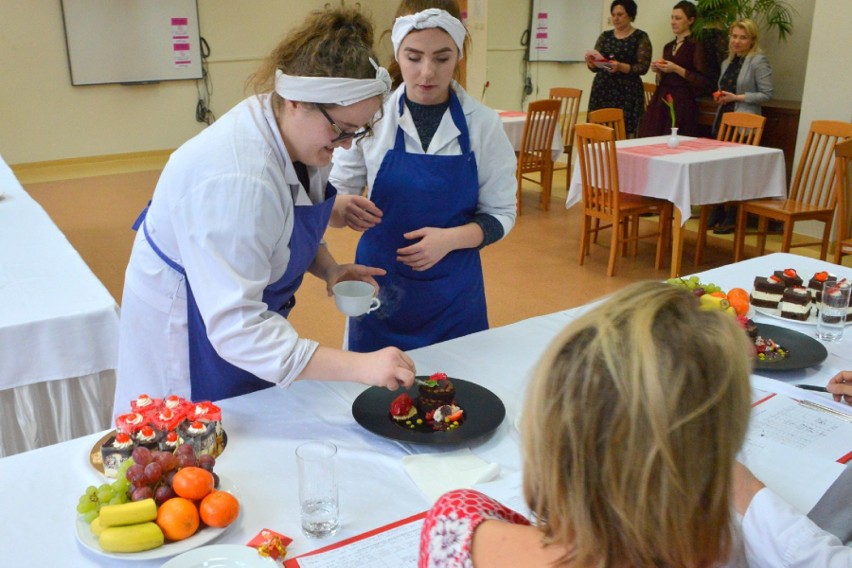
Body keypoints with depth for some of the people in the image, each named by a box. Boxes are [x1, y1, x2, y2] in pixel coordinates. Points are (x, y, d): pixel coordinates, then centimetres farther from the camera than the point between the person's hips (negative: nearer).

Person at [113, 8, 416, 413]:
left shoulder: (301, 133, -11)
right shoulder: (237, 179, -37)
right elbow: (235, 326, -39)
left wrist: (327, 268, -12)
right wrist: (359, 367, -44)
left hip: (248, 307, 8)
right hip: (190, 329, -8)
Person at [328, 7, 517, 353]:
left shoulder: (484, 124, -6)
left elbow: (501, 214, -2)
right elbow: (331, 200, -2)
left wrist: (450, 239, -20)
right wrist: (344, 208, -25)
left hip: (454, 290, 1)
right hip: (380, 287, 0)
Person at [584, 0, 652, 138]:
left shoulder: (641, 37, 1)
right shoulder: (605, 36, 12)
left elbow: (643, 67, -7)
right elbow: (595, 67, 13)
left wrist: (620, 67, -22)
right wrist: (590, 61, -10)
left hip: (627, 92, -4)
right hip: (602, 90, 4)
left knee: (625, 133, -11)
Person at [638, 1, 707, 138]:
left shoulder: (695, 46, -3)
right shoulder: (668, 46, 17)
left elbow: (701, 80, -9)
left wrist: (676, 69, -14)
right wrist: (658, 71, 2)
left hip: (682, 102, -6)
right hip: (661, 100, 6)